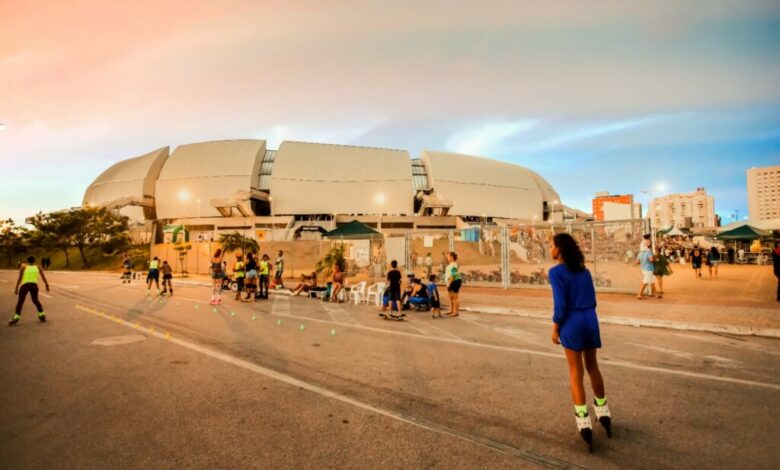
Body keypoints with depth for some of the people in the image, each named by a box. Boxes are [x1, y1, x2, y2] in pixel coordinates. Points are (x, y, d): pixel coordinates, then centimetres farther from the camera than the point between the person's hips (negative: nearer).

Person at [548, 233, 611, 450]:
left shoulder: (556, 271, -12)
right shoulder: (583, 270, 8)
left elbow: (560, 304, -16)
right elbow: (592, 299, 10)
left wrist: (555, 328, -7)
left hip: (572, 322, -6)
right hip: (590, 320, 6)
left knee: (576, 372, 6)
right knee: (592, 367, 21)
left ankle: (584, 423, 10)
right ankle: (603, 412, 34)